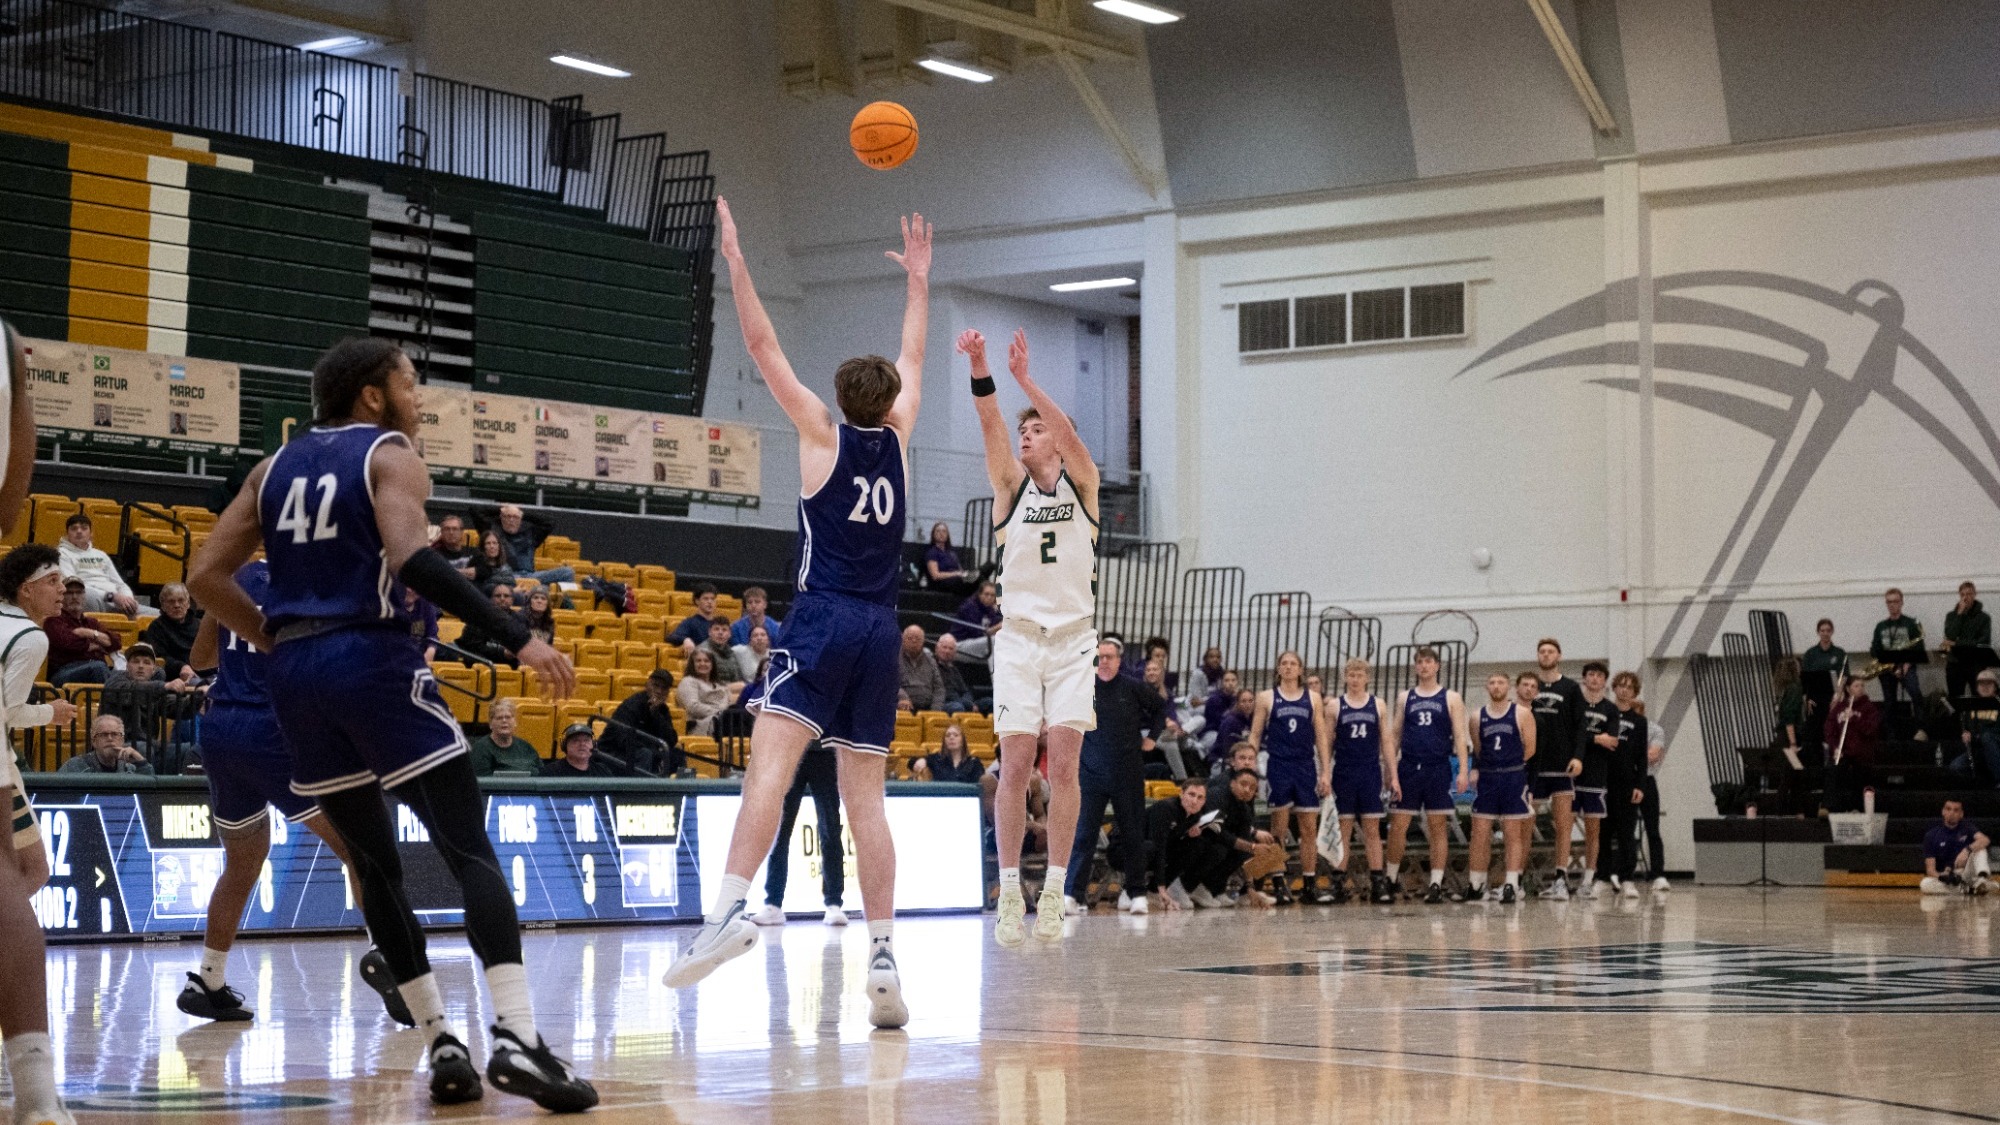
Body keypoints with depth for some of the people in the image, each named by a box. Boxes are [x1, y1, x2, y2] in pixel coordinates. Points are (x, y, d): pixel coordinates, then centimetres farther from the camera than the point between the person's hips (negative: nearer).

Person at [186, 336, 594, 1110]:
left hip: (294, 672, 6)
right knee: (470, 852, -7)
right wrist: (518, 638, -22)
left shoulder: (277, 465, 18)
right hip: (372, 659, -6)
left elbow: (206, 576, 13)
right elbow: (410, 558, -20)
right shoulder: (390, 455, -1)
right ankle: (515, 1039, -22)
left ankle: (442, 1045, 11)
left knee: (377, 865, 16)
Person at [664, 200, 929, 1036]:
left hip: (823, 621, -5)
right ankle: (883, 958, -1)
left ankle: (730, 908, -39)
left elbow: (763, 347, 3)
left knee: (770, 760, -19)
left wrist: (735, 260, 8)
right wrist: (917, 279, 41)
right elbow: (912, 361, 30)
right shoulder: (896, 439, 13)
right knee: (865, 796, 5)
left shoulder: (824, 433, 3)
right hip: (880, 631, 5)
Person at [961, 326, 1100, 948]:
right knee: (1015, 764, -4)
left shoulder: (1081, 483, 4)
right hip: (1018, 636, 1)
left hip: (1073, 639, -1)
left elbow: (1068, 435, -16)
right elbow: (992, 429, -11)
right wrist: (980, 371, -28)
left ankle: (1054, 891, -1)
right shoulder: (1011, 484, 7)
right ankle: (1009, 893, -1)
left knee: (1063, 763, -5)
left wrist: (1025, 379, -29)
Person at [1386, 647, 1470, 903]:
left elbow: (1459, 736, 0)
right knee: (1397, 826, 0)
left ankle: (1436, 883, 3)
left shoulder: (1451, 698, 4)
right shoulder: (1405, 697, 11)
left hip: (1438, 769, -2)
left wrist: (1463, 770, -11)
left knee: (1438, 827, 0)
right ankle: (1391, 879, 11)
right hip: (1408, 767, 2)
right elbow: (1395, 734, 12)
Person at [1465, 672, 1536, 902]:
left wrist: (1510, 767, 3)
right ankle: (1476, 884, 9)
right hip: (1487, 779, 3)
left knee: (1513, 835, -1)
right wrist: (1478, 770, 4)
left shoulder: (1521, 714, 0)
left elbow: (1530, 749, 0)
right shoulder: (1477, 717, 7)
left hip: (1514, 779, -3)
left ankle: (1512, 884, 1)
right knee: (1479, 835, 2)